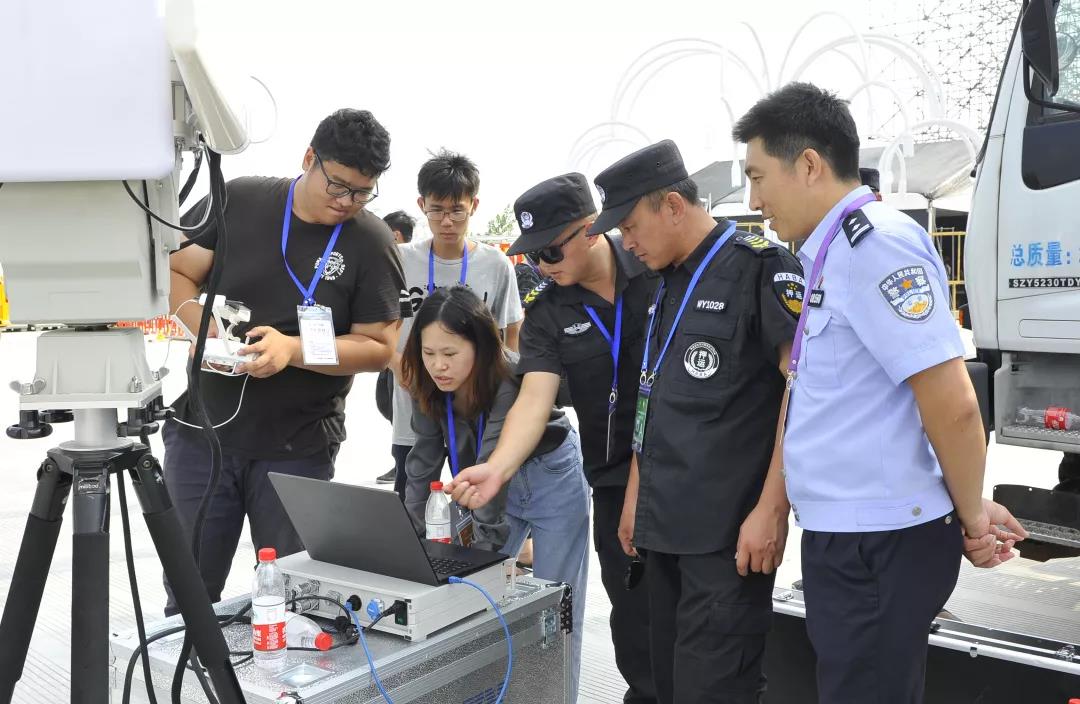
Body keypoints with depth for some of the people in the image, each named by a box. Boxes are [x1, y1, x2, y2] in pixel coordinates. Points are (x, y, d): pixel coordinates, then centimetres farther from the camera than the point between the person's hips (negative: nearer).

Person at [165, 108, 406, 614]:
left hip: (297, 450, -1)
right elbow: (175, 274, 5)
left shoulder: (371, 242, -5)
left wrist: (293, 349, -20)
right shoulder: (239, 202, -1)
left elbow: (379, 346, -6)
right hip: (202, 433, 2)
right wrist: (206, 327, -14)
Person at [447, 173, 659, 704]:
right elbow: (534, 399, -13)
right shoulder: (546, 315, -2)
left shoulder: (659, 271, -9)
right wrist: (498, 468, -30)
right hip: (617, 480, 2)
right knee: (635, 616, 8)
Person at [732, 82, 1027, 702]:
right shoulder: (833, 252, 13)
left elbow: (952, 402, -21)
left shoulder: (874, 242, -17)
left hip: (880, 543, -9)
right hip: (845, 535, 9)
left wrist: (971, 515, -9)